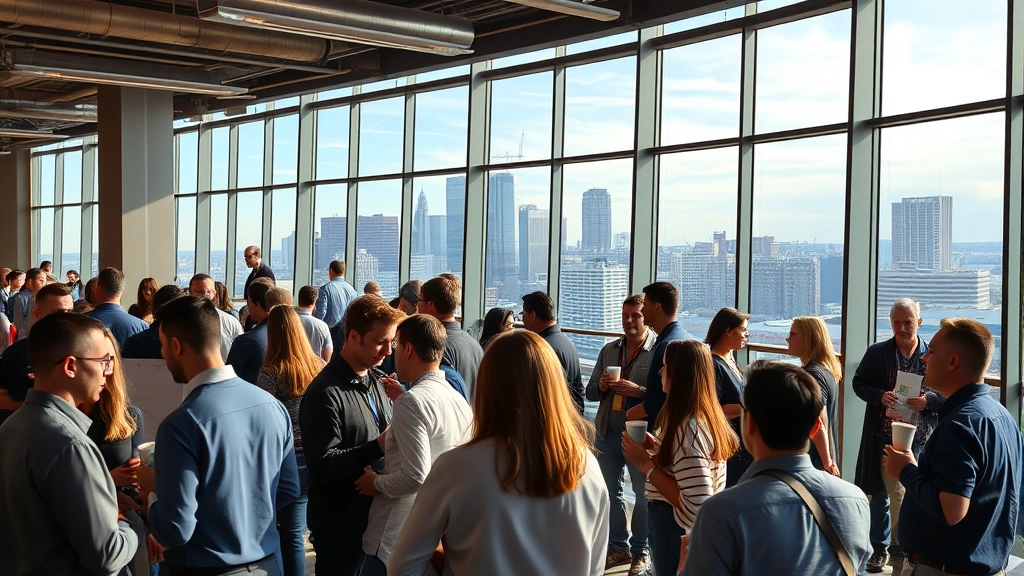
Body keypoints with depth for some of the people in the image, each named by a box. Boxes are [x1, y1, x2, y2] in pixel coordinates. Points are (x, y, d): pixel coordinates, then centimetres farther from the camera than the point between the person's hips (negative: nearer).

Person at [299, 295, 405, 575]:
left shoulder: (374, 381, 11)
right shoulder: (326, 393, -19)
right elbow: (322, 464, -23)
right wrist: (378, 447, -26)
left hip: (376, 513, 8)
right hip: (340, 524, -8)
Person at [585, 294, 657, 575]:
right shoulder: (609, 350, 10)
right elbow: (590, 393, 13)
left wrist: (637, 391, -25)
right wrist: (601, 386, -8)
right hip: (607, 433, 6)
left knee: (643, 493, 6)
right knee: (609, 491, 14)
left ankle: (641, 551, 19)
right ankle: (618, 546, 27)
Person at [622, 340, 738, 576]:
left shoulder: (688, 428, -26)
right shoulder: (707, 416, 3)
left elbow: (697, 506, -30)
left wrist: (645, 463, -23)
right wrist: (656, 447, 2)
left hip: (676, 529, -9)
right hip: (675, 524, 9)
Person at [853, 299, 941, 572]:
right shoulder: (876, 352, -1)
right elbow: (859, 383, 4)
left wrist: (928, 400, -17)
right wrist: (880, 396, -15)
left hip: (920, 440, 0)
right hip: (884, 439, 0)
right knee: (880, 493, 11)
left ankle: (901, 548, 26)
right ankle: (879, 547, 26)